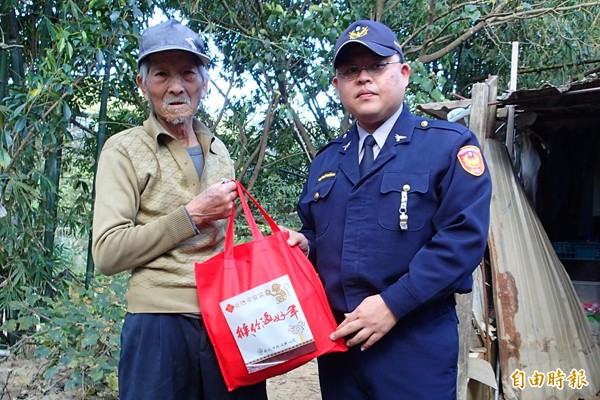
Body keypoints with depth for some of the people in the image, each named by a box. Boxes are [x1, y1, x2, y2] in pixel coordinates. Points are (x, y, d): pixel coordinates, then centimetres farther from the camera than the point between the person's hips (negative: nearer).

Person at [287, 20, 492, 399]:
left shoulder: (450, 145, -3)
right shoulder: (325, 162, 14)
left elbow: (463, 237, -14)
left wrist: (393, 303, -19)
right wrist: (302, 243, -2)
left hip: (416, 345, -5)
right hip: (335, 341, 5)